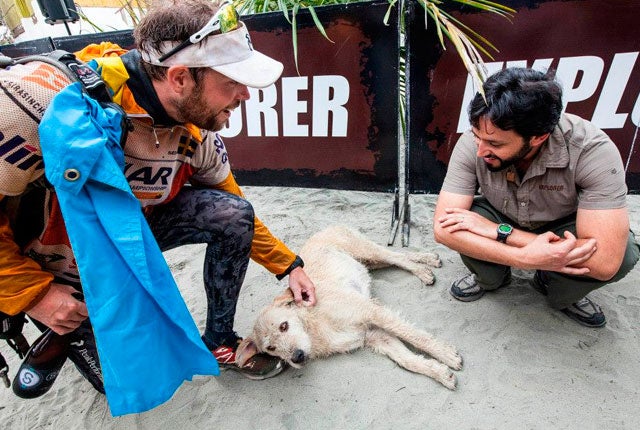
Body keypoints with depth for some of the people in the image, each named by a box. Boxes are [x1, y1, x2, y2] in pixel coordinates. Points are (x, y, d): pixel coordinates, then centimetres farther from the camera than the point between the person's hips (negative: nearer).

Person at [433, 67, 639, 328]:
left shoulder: (592, 151, -33)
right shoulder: (472, 144, -30)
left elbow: (605, 262, -38)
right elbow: (443, 229, -33)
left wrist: (498, 231, -39)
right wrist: (525, 258, -43)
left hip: (561, 229, 0)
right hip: (499, 219, 1)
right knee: (458, 226, -30)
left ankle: (559, 291, 5)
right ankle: (491, 278, 5)